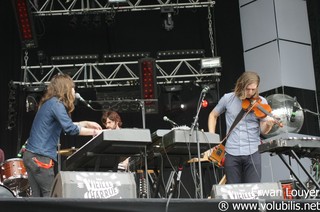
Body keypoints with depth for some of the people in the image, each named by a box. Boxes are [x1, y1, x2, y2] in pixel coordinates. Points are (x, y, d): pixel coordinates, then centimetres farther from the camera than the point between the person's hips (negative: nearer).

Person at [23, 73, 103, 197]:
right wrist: (93, 132, -10)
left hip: (32, 155, 9)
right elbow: (70, 129, -20)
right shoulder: (56, 104, -13)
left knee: (37, 196, 10)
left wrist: (86, 123, 22)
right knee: (51, 195, -2)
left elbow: (64, 125, 28)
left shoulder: (50, 103, 16)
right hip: (40, 157, -9)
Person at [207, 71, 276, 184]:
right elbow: (213, 115, 16)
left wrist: (268, 124, -25)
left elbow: (263, 131, -2)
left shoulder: (261, 102, -1)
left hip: (252, 153, -1)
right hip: (231, 153, 1)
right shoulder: (228, 98, 1)